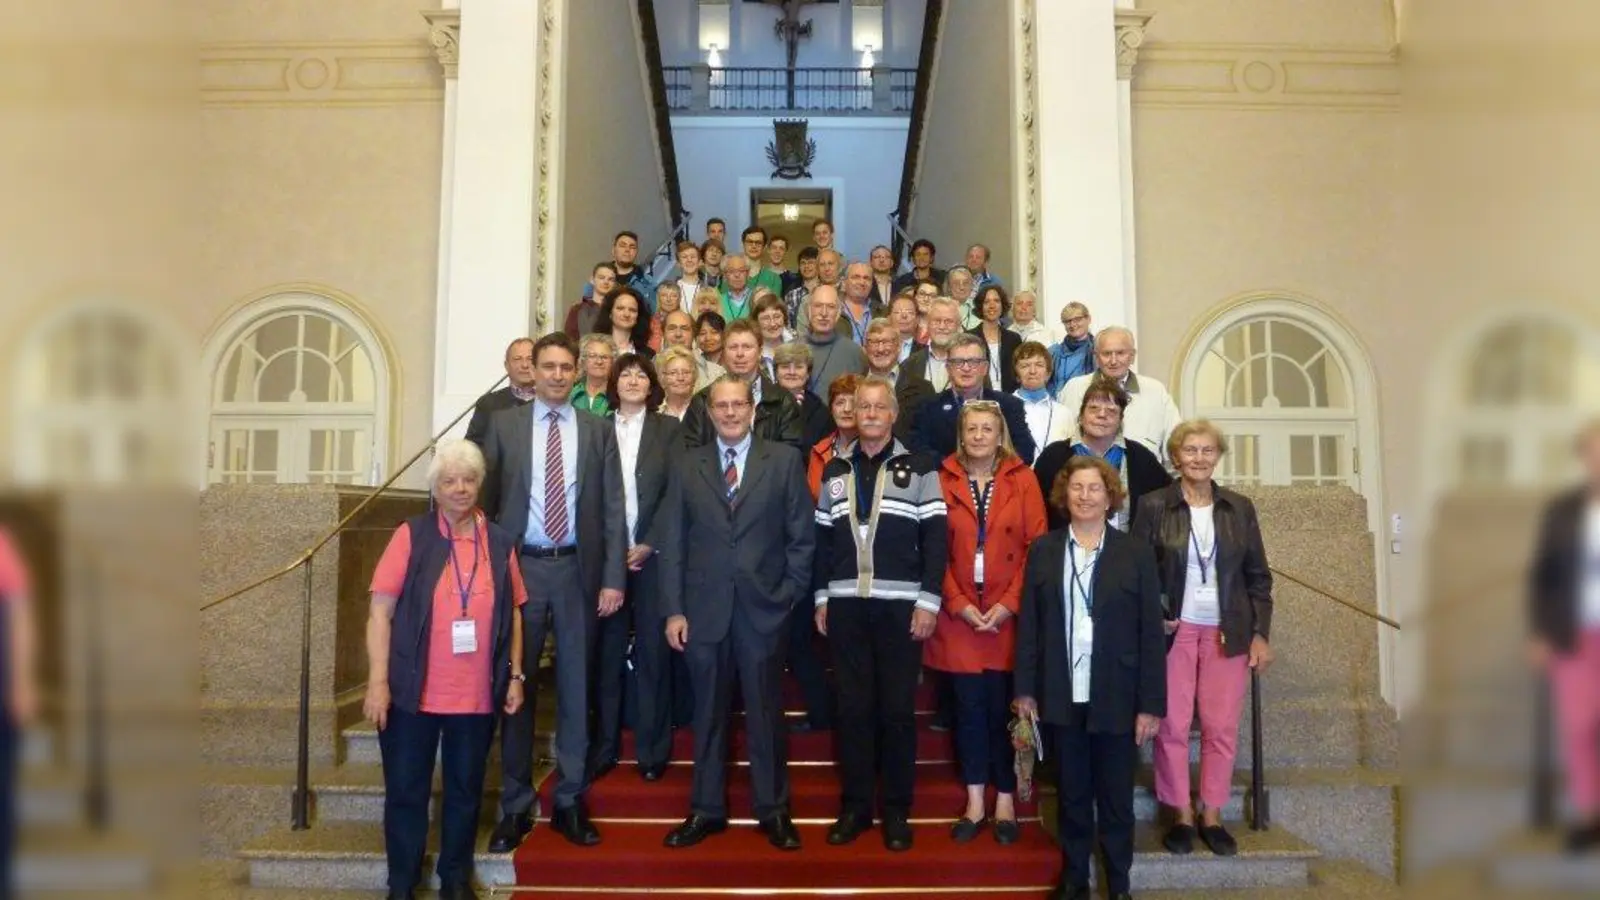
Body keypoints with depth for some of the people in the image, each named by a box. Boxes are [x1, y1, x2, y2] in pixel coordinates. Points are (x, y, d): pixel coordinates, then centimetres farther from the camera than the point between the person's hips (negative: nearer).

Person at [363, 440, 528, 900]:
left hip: (478, 695, 3)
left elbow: (513, 614, 11)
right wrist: (378, 681, -12)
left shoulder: (500, 541, 6)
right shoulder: (411, 535, -4)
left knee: (465, 791, 13)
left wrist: (515, 675, 6)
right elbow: (380, 610, -6)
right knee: (406, 792, 7)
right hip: (412, 693, -2)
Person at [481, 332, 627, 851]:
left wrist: (613, 577, -4)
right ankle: (515, 806, 15)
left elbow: (613, 508, 3)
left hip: (578, 569, 1)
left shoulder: (599, 431, 6)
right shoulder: (503, 425, 5)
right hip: (519, 567, 0)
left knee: (575, 686, 7)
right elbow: (486, 500, 4)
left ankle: (570, 802, 18)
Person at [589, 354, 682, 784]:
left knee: (653, 650, 2)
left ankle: (653, 749, 10)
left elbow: (676, 493, -1)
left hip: (652, 553, -1)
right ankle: (604, 746, 12)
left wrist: (648, 544, -9)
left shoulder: (667, 429, 6)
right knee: (606, 652, 3)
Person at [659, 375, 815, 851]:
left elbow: (801, 536, 2)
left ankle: (774, 810, 20)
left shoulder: (785, 460, 1)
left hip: (763, 608, -1)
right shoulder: (689, 465, 7)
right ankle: (707, 809, 22)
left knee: (766, 712, 7)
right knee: (708, 713, 10)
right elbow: (674, 543, 4)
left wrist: (790, 594, -4)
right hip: (704, 609, 2)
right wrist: (674, 609, -1)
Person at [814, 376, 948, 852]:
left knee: (897, 709, 3)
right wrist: (821, 598, 7)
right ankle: (855, 805, 17)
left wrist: (928, 601, -10)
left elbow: (935, 539, -3)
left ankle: (897, 809, 14)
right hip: (845, 606, 3)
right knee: (853, 707, 7)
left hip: (900, 607, -3)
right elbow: (822, 538, 12)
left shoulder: (919, 468, 0)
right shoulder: (834, 470, 11)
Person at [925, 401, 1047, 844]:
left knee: (1003, 708, 4)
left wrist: (1009, 603, -11)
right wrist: (959, 604, -9)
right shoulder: (943, 479, 3)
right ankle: (974, 802, 17)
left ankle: (1005, 801, 17)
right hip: (959, 616, 1)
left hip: (1008, 614, -1)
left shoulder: (1022, 479, 2)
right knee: (968, 707, 7)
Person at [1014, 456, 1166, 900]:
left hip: (1116, 700, -1)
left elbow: (1151, 634, -3)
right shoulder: (1042, 551, 4)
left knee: (1116, 799, 8)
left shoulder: (1136, 554, -1)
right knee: (1071, 796, 12)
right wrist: (1025, 689, 0)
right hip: (1061, 698, 1)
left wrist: (1151, 704, -6)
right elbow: (1028, 625, 4)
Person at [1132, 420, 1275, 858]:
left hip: (1228, 633, 2)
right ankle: (1181, 814, 15)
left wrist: (1261, 634, 2)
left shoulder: (1239, 508, 5)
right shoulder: (1153, 506, -2)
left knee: (1222, 727, 4)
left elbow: (1258, 576, 8)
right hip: (1173, 630, -2)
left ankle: (1212, 815, 17)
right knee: (1172, 726, 1)